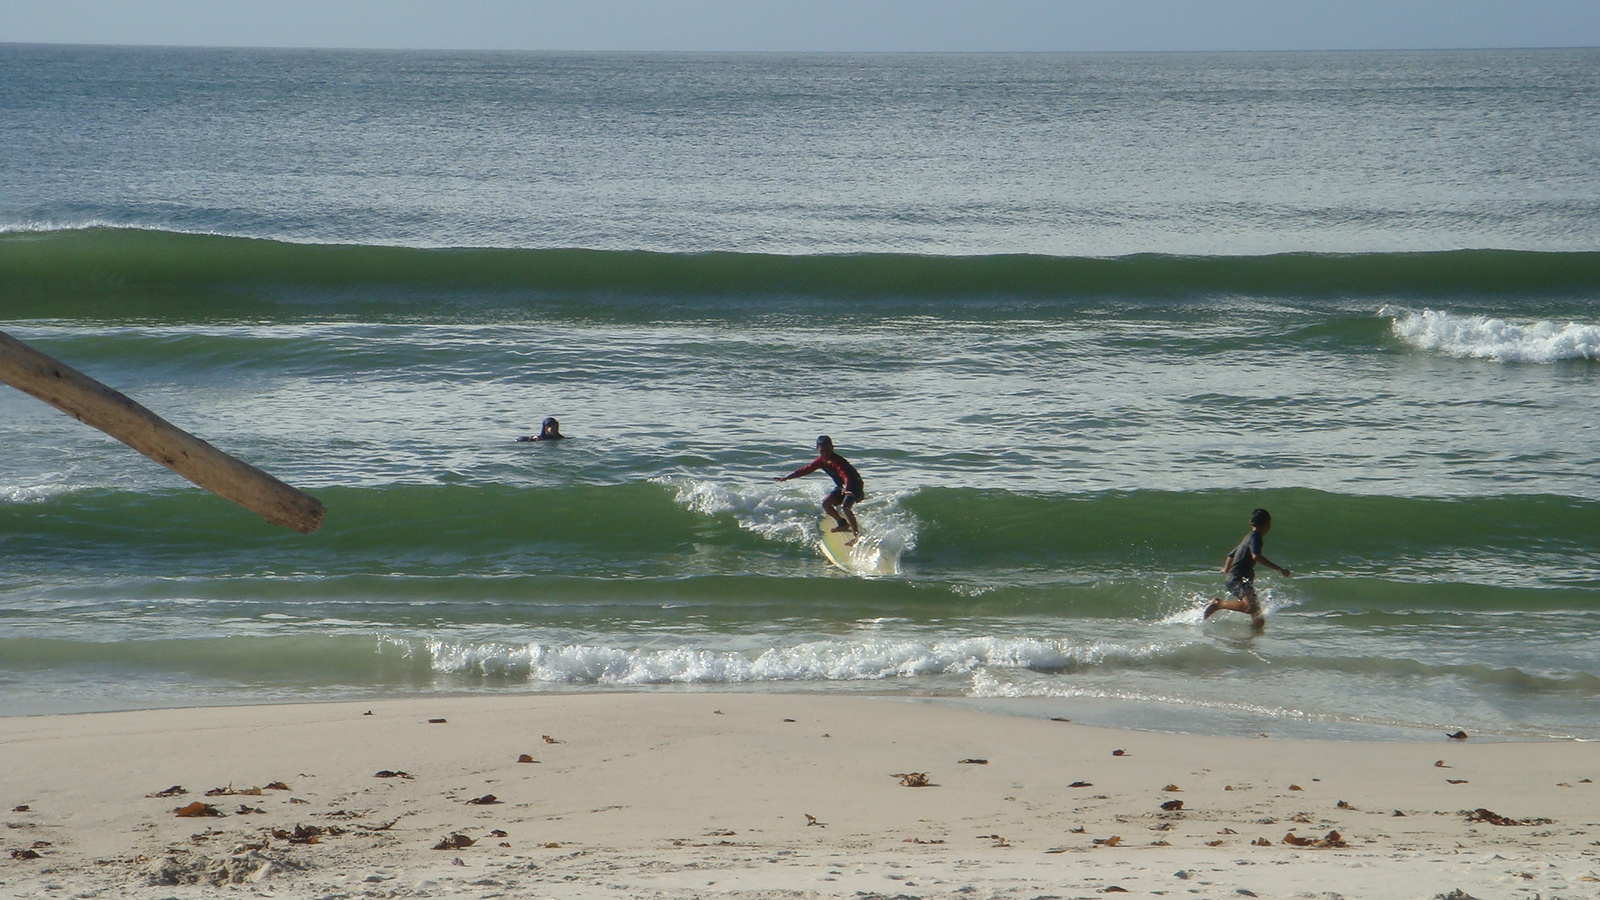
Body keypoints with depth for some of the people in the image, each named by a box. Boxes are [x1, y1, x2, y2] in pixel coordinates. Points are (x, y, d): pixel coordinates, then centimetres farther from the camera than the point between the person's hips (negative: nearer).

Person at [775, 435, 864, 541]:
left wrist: (846, 489, -64)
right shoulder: (821, 461, -3)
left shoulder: (837, 461, -29)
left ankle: (857, 534, -29)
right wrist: (785, 478, 5)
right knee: (825, 503, 2)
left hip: (854, 485, -9)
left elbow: (846, 476, -43)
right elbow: (805, 469, 4)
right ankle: (843, 524, 18)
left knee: (845, 506, -29)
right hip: (841, 486, 9)